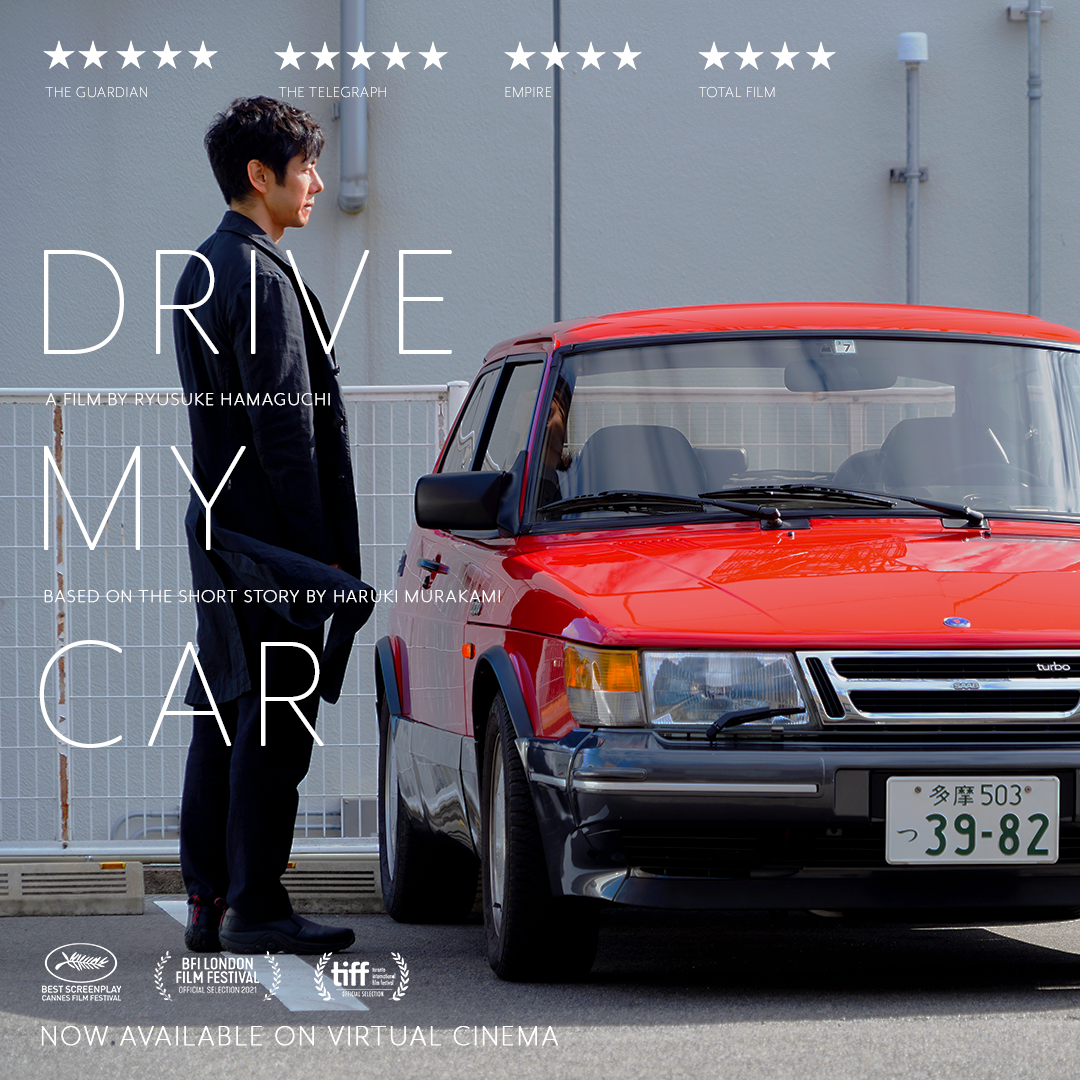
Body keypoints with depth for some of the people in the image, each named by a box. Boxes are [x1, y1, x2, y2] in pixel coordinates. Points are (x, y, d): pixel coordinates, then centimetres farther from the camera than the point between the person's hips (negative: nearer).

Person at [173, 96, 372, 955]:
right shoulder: (261, 277, -15)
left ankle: (208, 902, 14)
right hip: (268, 531, -10)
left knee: (224, 717, 11)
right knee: (275, 720, -7)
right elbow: (283, 426, -18)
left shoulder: (202, 272, 16)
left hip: (219, 526, 10)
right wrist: (320, 555, -17)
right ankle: (255, 909, -6)